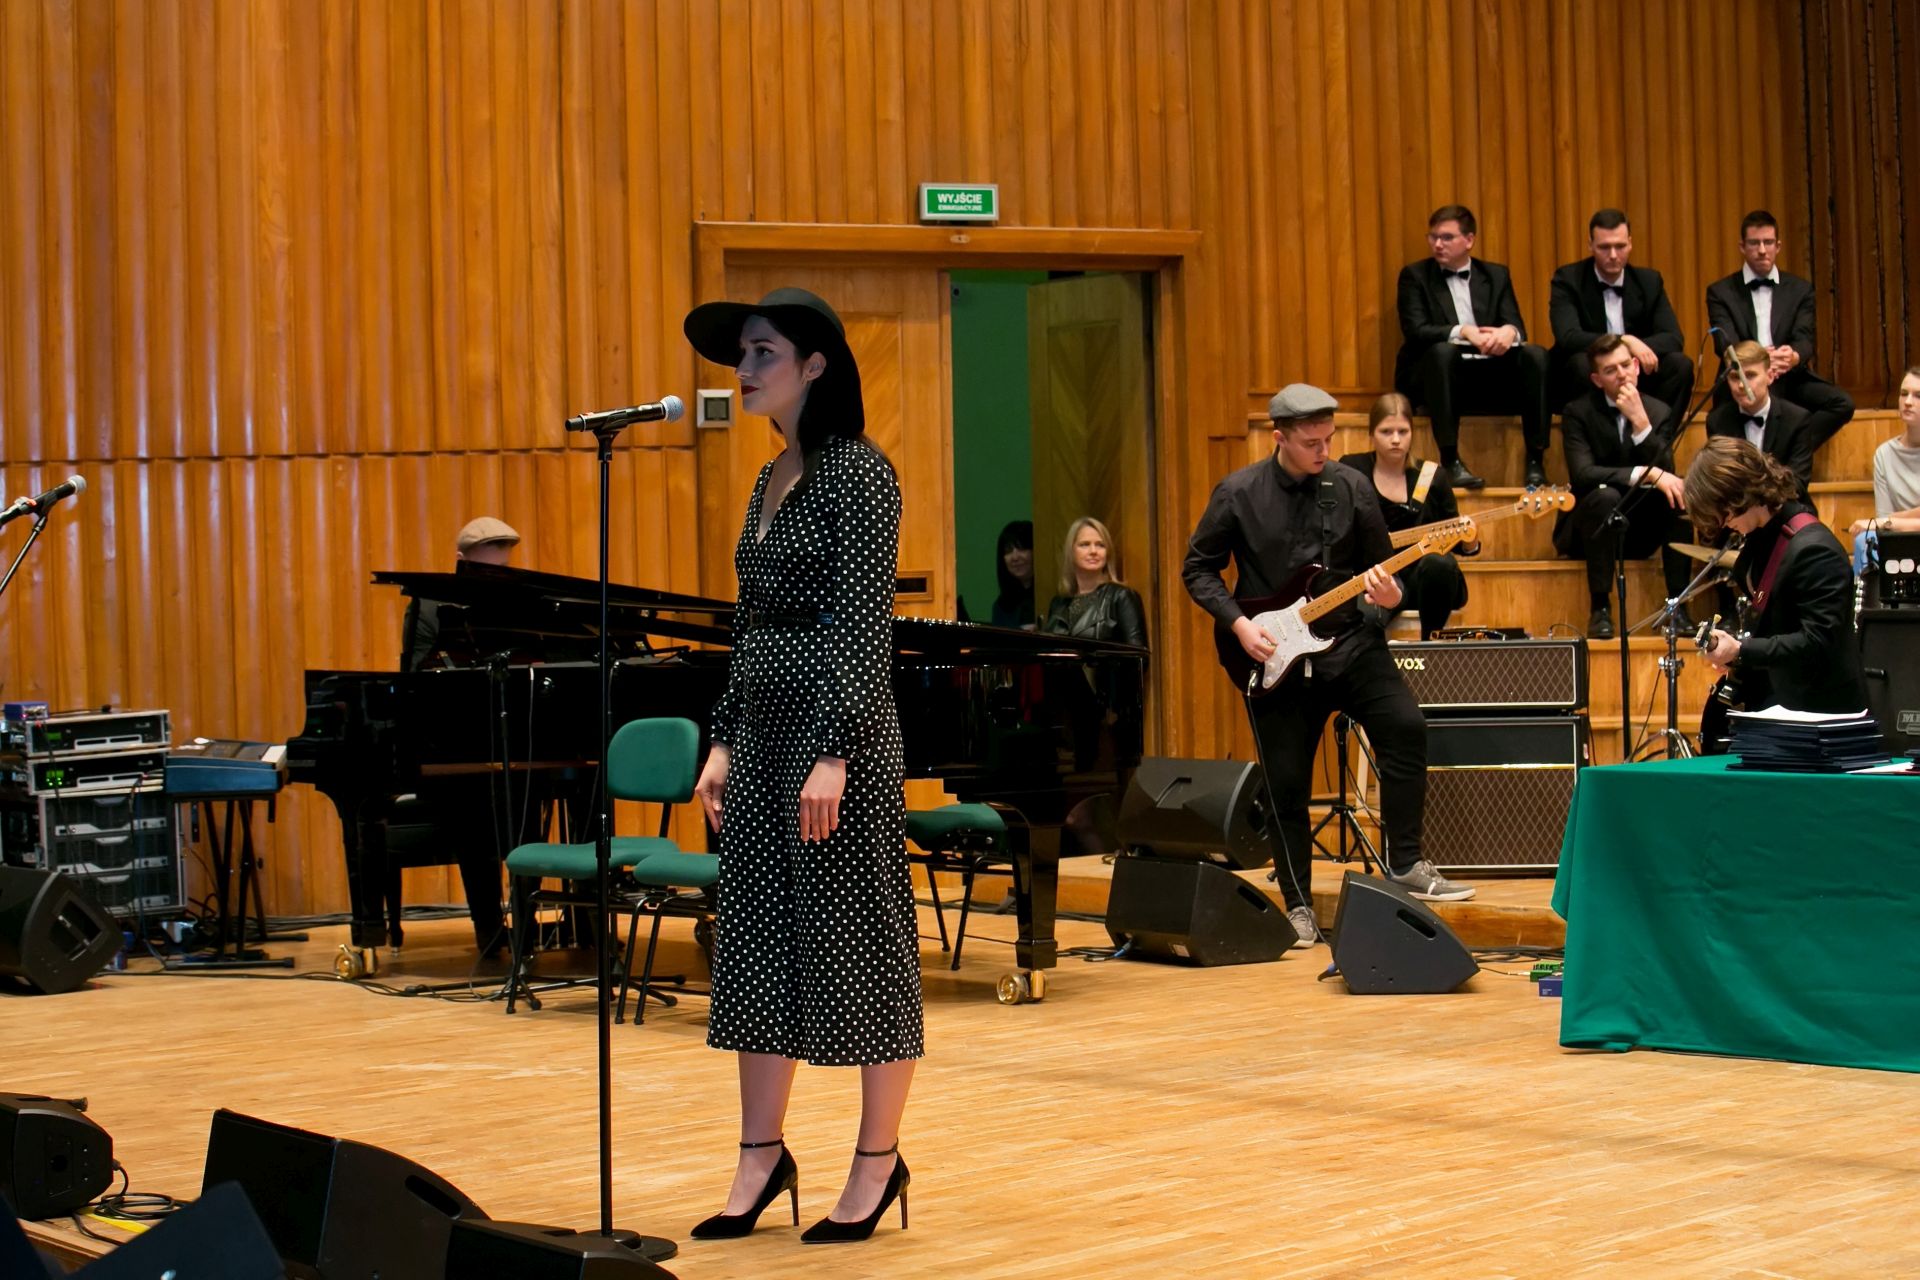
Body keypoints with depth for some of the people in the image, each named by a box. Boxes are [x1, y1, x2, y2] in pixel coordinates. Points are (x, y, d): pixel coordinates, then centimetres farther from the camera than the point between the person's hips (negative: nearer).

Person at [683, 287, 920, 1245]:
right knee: (758, 938, 10)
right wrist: (723, 742, 14)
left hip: (838, 728, -9)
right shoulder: (772, 479, 14)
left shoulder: (859, 474, -12)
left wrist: (837, 753, -22)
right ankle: (761, 1157, 18)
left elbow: (865, 625, -17)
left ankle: (878, 1163, 10)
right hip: (763, 728, 9)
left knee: (854, 935, 0)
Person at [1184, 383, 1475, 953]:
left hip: (1348, 640, 1)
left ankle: (1404, 864, -7)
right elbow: (1198, 569, 3)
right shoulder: (1238, 494, -5)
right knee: (1286, 785, 1)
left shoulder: (1349, 486, -1)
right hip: (1273, 655, -1)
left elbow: (1379, 563, 8)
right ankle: (1299, 906, 15)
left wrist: (1388, 594, -15)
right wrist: (1238, 623, -10)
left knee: (1406, 727, -19)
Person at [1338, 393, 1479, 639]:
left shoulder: (1431, 477, 7)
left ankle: (1430, 642, -15)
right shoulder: (1352, 470, 4)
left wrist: (1468, 541, -13)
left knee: (1439, 563, -34)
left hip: (1419, 577, 3)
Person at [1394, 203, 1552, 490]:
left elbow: (1516, 325, 4)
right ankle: (1450, 461, -37)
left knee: (1536, 354, -23)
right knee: (1443, 351, -37)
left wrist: (1509, 332, -23)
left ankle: (1536, 460, -24)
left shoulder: (1496, 275, 15)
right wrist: (1462, 333, -26)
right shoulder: (1415, 275, 5)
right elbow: (1415, 330, -9)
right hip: (1439, 372, -3)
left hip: (1488, 375, 3)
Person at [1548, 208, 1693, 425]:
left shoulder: (1649, 280, 5)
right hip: (1589, 381, -3)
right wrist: (1625, 342, -32)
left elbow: (1674, 338, -3)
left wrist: (1639, 347, -25)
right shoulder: (1568, 280, -6)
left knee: (1681, 364, -21)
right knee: (1582, 363, -35)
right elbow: (1568, 338, -21)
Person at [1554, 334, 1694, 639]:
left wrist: (1640, 423, -24)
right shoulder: (1578, 413, -9)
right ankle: (1600, 609, -29)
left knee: (1677, 495, -24)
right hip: (1589, 528, -3)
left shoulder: (1657, 412, 1)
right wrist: (1647, 474, -34)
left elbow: (1665, 472, -12)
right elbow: (1582, 474, -24)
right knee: (1605, 496, -35)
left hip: (1638, 529, 3)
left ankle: (1677, 606, -20)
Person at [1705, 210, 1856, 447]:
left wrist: (1794, 357, -26)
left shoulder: (1801, 290, 15)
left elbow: (1804, 339, 1)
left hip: (1789, 378, 3)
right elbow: (1725, 343, -6)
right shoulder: (1721, 292, 9)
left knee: (1842, 403, -24)